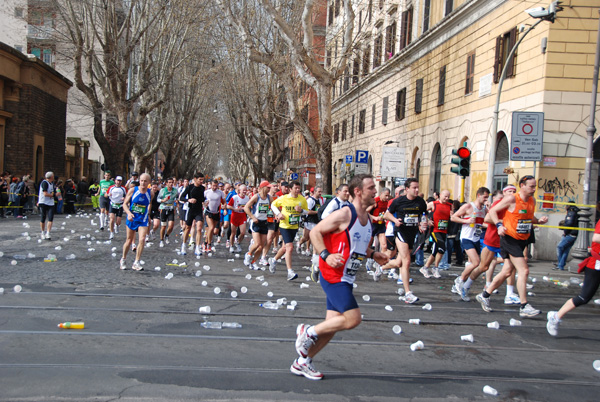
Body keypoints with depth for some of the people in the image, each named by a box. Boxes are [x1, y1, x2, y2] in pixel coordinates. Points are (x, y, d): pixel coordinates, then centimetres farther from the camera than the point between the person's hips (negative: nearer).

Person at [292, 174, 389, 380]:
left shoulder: (367, 217, 11)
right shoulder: (344, 214, -16)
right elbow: (315, 232, -12)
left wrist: (372, 254, 11)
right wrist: (326, 255, -24)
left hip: (346, 278, 9)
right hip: (333, 276, -9)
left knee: (334, 323, 10)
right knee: (353, 318, -15)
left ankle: (302, 362, 23)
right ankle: (308, 331, 3)